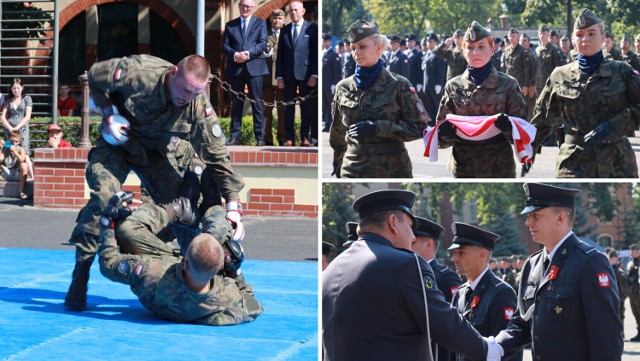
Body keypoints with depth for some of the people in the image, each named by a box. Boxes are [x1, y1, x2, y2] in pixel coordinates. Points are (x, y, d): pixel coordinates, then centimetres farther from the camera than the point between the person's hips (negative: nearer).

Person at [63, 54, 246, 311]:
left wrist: (233, 205, -27)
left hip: (159, 152, 3)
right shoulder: (138, 73, -33)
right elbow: (95, 75, -14)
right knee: (102, 198, -22)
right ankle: (79, 279, -15)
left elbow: (218, 156, -20)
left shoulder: (199, 107, -25)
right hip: (119, 141, -3)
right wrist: (108, 115, -21)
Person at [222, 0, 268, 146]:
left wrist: (249, 53, -15)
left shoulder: (260, 23, 9)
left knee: (257, 103, -2)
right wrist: (235, 55, -12)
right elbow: (224, 46, 7)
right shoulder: (230, 25, 14)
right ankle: (235, 137, 7)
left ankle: (260, 137, -1)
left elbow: (263, 44, -1)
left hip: (254, 67, -2)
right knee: (236, 103, 4)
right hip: (235, 68, 2)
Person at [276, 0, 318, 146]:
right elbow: (280, 54, 12)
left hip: (306, 74, -3)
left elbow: (316, 52, -2)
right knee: (288, 107, 2)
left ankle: (305, 137, 7)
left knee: (307, 107, 1)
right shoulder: (285, 30, 13)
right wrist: (279, 76, 4)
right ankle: (289, 137, 6)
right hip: (288, 74, 3)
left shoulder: (312, 28, 2)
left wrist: (314, 74, -9)